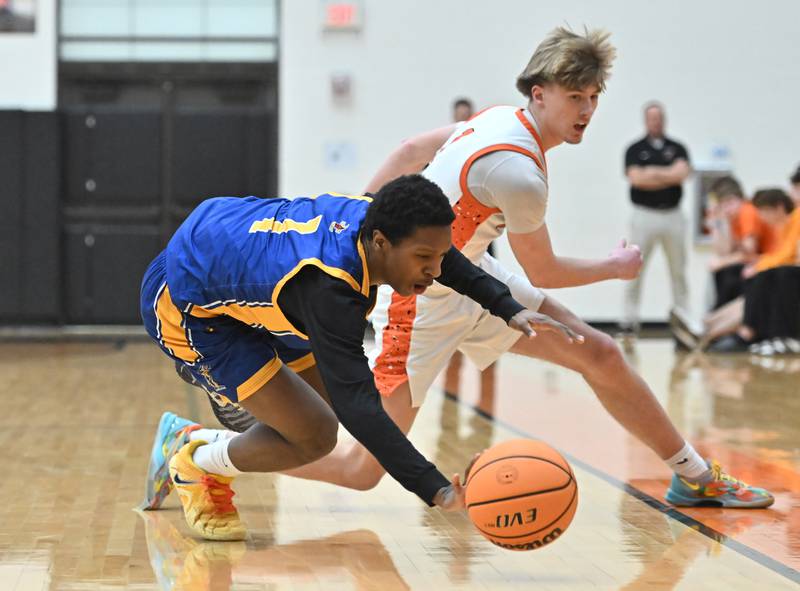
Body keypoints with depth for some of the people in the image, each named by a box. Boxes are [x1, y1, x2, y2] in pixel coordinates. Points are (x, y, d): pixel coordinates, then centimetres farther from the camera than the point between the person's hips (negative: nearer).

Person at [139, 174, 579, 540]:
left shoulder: (373, 219, -17)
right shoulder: (328, 288, -40)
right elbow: (358, 405, -45)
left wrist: (508, 309, 4)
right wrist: (435, 489, -53)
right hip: (182, 305, -9)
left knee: (331, 398, 14)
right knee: (313, 435, -16)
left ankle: (186, 438, 29)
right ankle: (195, 465, 11)